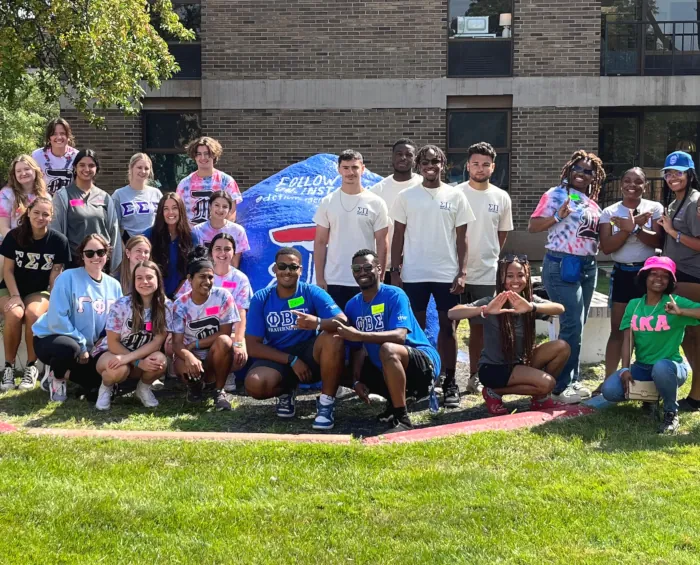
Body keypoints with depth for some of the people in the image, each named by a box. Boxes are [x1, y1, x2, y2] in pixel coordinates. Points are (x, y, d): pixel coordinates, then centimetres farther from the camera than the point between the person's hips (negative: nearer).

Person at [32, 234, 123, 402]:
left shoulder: (113, 285, 1)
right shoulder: (68, 278, -16)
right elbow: (57, 319, -21)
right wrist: (81, 345, -20)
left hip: (89, 348, 6)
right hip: (51, 338, -6)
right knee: (69, 347, -40)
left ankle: (65, 374, 16)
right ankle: (56, 377, -5)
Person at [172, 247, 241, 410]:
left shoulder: (223, 297, -12)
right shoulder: (180, 305, -10)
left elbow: (225, 333, -13)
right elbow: (176, 342, -16)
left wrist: (194, 344, -17)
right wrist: (189, 356, -39)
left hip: (216, 354, 0)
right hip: (192, 355, 0)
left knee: (224, 341, -34)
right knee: (185, 368, -35)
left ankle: (218, 389, -10)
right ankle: (196, 385, 7)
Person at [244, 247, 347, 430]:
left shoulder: (312, 293, -8)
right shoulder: (261, 299, -4)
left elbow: (343, 321, -22)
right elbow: (253, 346, -8)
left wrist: (318, 323, -45)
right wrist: (291, 360, -17)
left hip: (310, 355, 0)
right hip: (278, 359, 1)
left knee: (334, 337, -32)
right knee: (254, 384, -32)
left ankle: (327, 403, -17)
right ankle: (285, 393, 7)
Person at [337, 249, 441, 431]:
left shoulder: (394, 295, -14)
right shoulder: (353, 305, 5)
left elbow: (399, 336, -29)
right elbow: (358, 349, 3)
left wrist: (358, 334, -35)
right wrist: (356, 380, -12)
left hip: (423, 361, -8)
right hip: (385, 369, 8)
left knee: (388, 349, -37)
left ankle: (402, 420, -29)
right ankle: (395, 400, 14)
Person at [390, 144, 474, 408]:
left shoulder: (455, 196, 3)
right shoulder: (406, 196, 4)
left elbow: (461, 238, 4)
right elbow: (398, 236, 6)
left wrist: (462, 272, -4)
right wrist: (395, 271, -1)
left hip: (447, 274, 0)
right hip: (413, 274, 0)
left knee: (448, 326, 3)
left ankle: (450, 383, 8)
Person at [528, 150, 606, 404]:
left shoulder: (593, 204, 16)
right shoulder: (556, 194, -5)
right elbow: (533, 226, -10)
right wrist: (558, 216, -22)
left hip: (588, 267, 7)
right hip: (562, 265, -7)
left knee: (578, 326, 11)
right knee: (572, 326, -12)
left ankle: (573, 380, 19)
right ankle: (561, 387, -5)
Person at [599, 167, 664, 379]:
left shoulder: (655, 208, -1)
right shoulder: (610, 212, 1)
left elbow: (659, 241, -12)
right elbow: (606, 247, -9)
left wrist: (634, 227, -22)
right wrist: (630, 228, -19)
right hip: (621, 274, 1)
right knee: (617, 328, 4)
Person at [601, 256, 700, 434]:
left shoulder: (676, 302, -6)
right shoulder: (634, 305, 6)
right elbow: (628, 340, 0)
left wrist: (680, 312, -30)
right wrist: (625, 369, -12)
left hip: (671, 365, -4)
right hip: (641, 367, 5)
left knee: (661, 368, -41)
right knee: (610, 391, -19)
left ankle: (671, 413, -12)